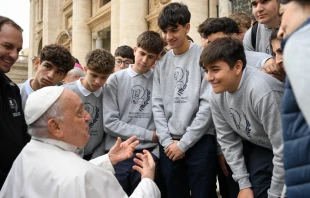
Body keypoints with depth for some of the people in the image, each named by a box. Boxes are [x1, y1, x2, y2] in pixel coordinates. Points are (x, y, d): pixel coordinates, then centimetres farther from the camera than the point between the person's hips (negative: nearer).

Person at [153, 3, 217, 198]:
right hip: (169, 145, 4)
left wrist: (184, 143, -9)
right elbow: (158, 105, 8)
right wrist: (167, 141, -3)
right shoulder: (161, 63, 10)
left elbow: (208, 106, -10)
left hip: (200, 142, -4)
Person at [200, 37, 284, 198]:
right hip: (256, 147, 5)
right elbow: (227, 139, -2)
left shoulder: (262, 91, -34)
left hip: (285, 154, -5)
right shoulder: (216, 95, -12)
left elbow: (283, 150, -28)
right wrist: (244, 184, -4)